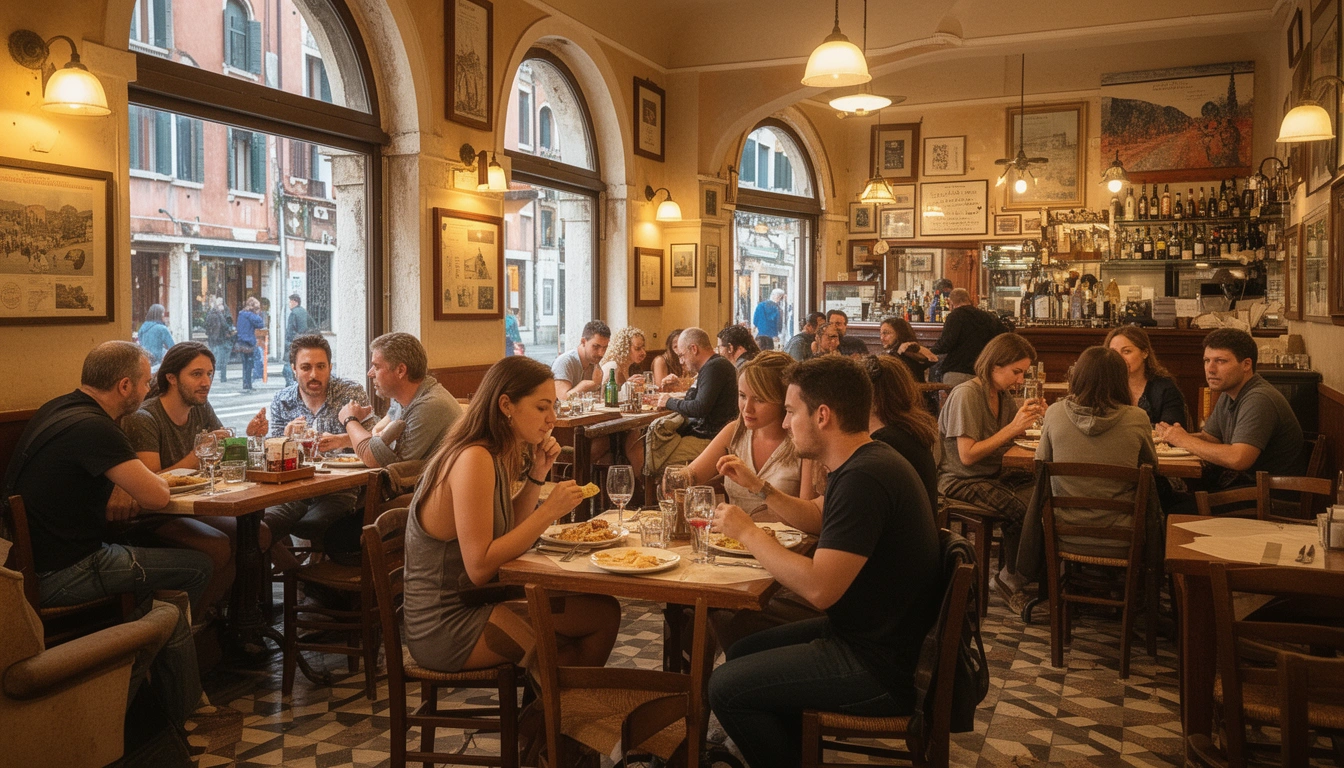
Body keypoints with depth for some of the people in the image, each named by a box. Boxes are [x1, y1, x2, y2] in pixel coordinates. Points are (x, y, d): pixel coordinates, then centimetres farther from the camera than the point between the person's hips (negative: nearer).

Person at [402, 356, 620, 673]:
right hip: (446, 631, -9)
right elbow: (479, 568, -25)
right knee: (603, 616, -6)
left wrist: (537, 475, 1)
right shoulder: (474, 460, -22)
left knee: (604, 613, 7)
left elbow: (509, 535, 12)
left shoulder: (497, 456, 7)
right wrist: (549, 511, -22)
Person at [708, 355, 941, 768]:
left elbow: (819, 588, -30)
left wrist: (748, 533, -18)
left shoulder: (864, 479, -26)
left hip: (880, 668, -10)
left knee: (725, 687, -9)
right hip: (870, 633, 10)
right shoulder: (868, 460, 6)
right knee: (741, 654, 18)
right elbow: (822, 523, 23)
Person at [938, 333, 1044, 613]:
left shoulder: (1003, 395, 10)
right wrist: (1012, 428, -20)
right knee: (1019, 508, -29)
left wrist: (1027, 418, -8)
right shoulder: (966, 395, -15)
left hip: (995, 475, 8)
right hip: (961, 481, -7)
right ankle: (1010, 578, -4)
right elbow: (967, 455, -21)